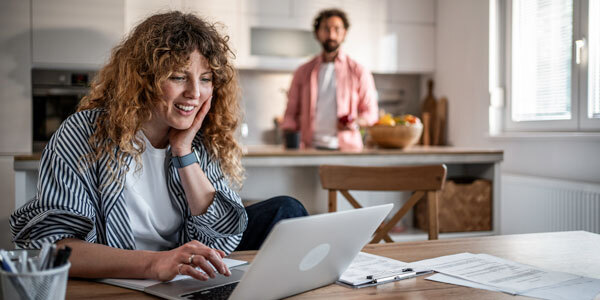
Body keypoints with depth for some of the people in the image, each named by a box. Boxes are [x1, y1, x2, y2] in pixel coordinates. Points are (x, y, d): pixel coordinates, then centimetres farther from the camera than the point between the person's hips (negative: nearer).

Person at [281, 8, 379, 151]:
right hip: (310, 147, 1)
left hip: (346, 148, -1)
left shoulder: (359, 72, 9)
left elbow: (371, 113, 11)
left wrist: (356, 123, -9)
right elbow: (291, 112, 15)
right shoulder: (303, 72, 14)